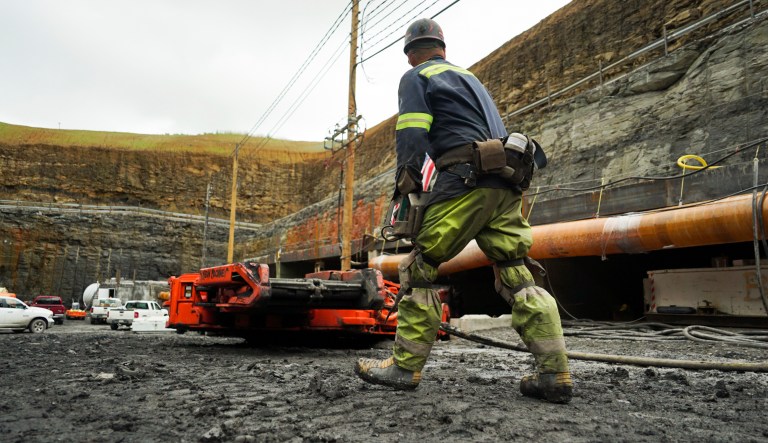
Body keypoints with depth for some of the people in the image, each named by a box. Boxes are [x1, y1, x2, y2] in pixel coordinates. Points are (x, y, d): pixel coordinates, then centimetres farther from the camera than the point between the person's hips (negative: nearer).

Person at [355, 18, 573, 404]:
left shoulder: (415, 78, 9)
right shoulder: (469, 77, 32)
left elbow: (411, 139, -5)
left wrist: (406, 191, -3)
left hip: (466, 179, -7)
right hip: (506, 183, 8)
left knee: (419, 269, -1)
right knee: (516, 276, 4)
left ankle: (405, 367, 1)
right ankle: (554, 375, -1)